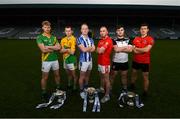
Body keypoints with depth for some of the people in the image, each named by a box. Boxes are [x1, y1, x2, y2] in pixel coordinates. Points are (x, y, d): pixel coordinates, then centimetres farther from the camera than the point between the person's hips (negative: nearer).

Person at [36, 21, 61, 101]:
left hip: (55, 59, 5)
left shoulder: (54, 37, 8)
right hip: (46, 60, -5)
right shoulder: (40, 37, -7)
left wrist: (48, 47, -17)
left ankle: (58, 88, 39)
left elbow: (59, 47, -6)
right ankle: (44, 93, 23)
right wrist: (54, 48, -9)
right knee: (45, 77, 7)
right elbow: (43, 50, -19)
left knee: (57, 75, 18)